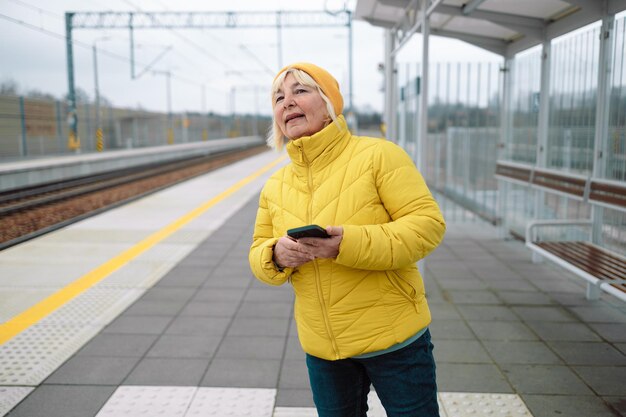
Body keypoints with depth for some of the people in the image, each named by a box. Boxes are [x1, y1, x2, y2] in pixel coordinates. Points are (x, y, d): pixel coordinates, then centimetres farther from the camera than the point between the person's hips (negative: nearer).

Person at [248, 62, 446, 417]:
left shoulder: (378, 155, -14)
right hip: (321, 347, 5)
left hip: (394, 337, -4)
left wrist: (350, 244, -31)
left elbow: (428, 223, -18)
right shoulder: (275, 187, 3)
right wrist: (277, 256, -17)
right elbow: (258, 256, 8)